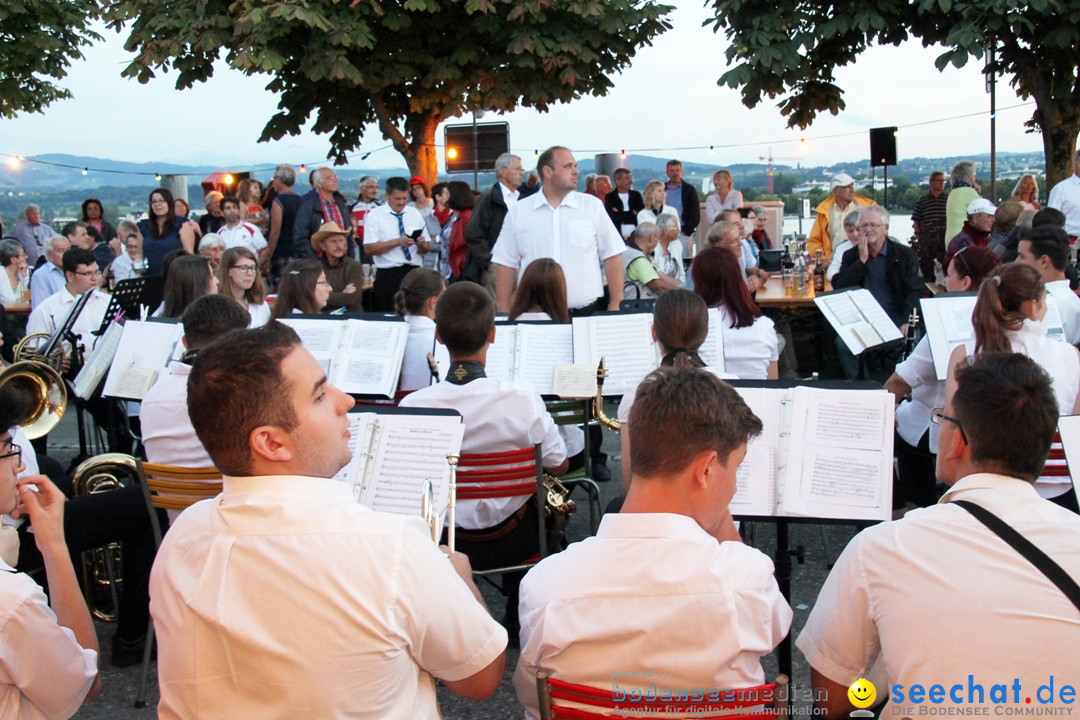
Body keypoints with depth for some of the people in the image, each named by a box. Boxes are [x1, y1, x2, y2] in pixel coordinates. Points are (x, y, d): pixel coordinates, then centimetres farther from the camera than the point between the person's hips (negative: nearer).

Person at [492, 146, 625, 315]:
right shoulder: (518, 212, 5)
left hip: (587, 313, 0)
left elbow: (612, 256, 5)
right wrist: (504, 314, 1)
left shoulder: (592, 207, 5)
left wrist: (616, 306, -1)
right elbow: (506, 265, 6)